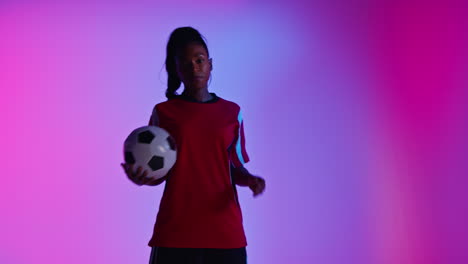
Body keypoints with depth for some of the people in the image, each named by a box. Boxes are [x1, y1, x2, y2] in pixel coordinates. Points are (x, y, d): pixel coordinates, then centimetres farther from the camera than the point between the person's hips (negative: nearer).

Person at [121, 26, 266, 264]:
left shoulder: (231, 112, 10)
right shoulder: (164, 112, 5)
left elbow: (235, 167, 14)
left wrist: (250, 180, -7)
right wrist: (141, 178, -15)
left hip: (225, 232, 2)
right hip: (175, 232, -1)